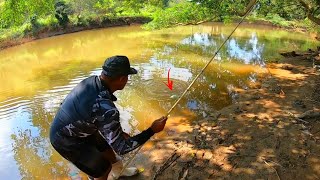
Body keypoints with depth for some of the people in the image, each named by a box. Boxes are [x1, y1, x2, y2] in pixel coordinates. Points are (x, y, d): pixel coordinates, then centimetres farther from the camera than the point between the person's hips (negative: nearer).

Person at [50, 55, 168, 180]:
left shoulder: (92, 81, -12)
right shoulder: (106, 109, -38)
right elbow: (121, 148, -26)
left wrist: (118, 132, 6)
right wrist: (152, 130, -22)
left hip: (64, 128, 8)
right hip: (66, 140, -8)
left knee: (105, 146, 25)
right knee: (103, 167, 8)